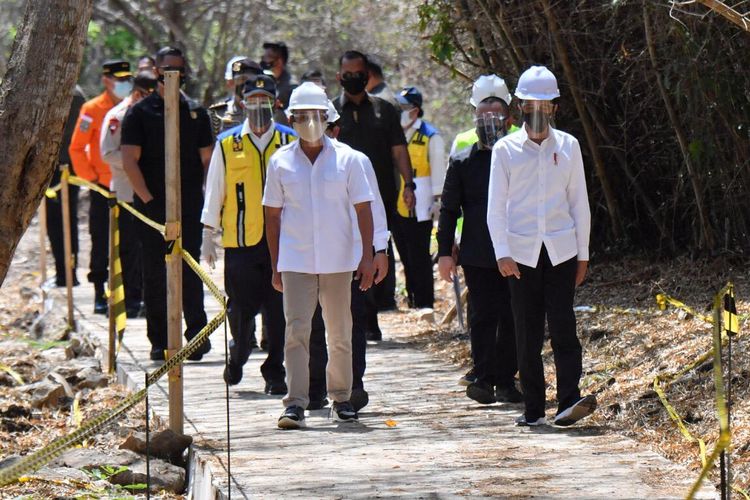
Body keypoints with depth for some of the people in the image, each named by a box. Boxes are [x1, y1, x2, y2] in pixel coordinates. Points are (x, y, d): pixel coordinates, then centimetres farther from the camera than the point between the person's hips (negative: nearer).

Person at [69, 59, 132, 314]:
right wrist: (91, 178, -9)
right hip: (103, 188, -3)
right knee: (101, 243, 1)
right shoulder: (92, 109, -6)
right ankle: (99, 295, 8)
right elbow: (76, 149, -5)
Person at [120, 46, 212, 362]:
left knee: (191, 272, 0)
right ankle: (160, 341, 8)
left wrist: (207, 199, -1)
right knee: (155, 274, 2)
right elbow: (129, 161, -3)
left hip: (190, 206, 2)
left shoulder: (196, 112, 12)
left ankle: (197, 335, 6)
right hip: (152, 206, -2)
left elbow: (207, 159, 11)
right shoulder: (140, 113, 2)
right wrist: (148, 199, -10)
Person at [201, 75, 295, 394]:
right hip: (240, 243, 0)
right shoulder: (227, 144, 5)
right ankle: (238, 355, 30)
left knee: (279, 312, 1)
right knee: (241, 309, 3)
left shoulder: (290, 142, 6)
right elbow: (214, 192, 10)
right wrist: (208, 236, 7)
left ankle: (275, 373, 11)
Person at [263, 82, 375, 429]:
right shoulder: (280, 162, 3)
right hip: (295, 261, 0)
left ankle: (341, 398, 23)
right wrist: (275, 265, 6)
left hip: (338, 261, 0)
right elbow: (272, 215, 8)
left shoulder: (346, 159, 1)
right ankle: (295, 404, -11)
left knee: (340, 334, 9)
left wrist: (367, 256, -5)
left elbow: (363, 209, 2)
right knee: (296, 331, -9)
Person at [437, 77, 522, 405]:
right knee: (483, 316, -4)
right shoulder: (462, 162, 6)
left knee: (511, 318, 3)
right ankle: (483, 379, -1)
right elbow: (448, 210, 7)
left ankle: (505, 381, 10)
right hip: (477, 255, -1)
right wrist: (445, 252, 0)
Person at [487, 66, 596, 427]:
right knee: (527, 333, 1)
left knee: (563, 325, -11)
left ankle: (569, 402, -17)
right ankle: (533, 408, 7)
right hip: (521, 254, 0)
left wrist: (583, 254, 9)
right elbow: (496, 207, 3)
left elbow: (579, 203, 12)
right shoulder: (505, 149, 5)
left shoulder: (568, 146, 9)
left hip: (561, 251, 0)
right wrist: (502, 253, -8)